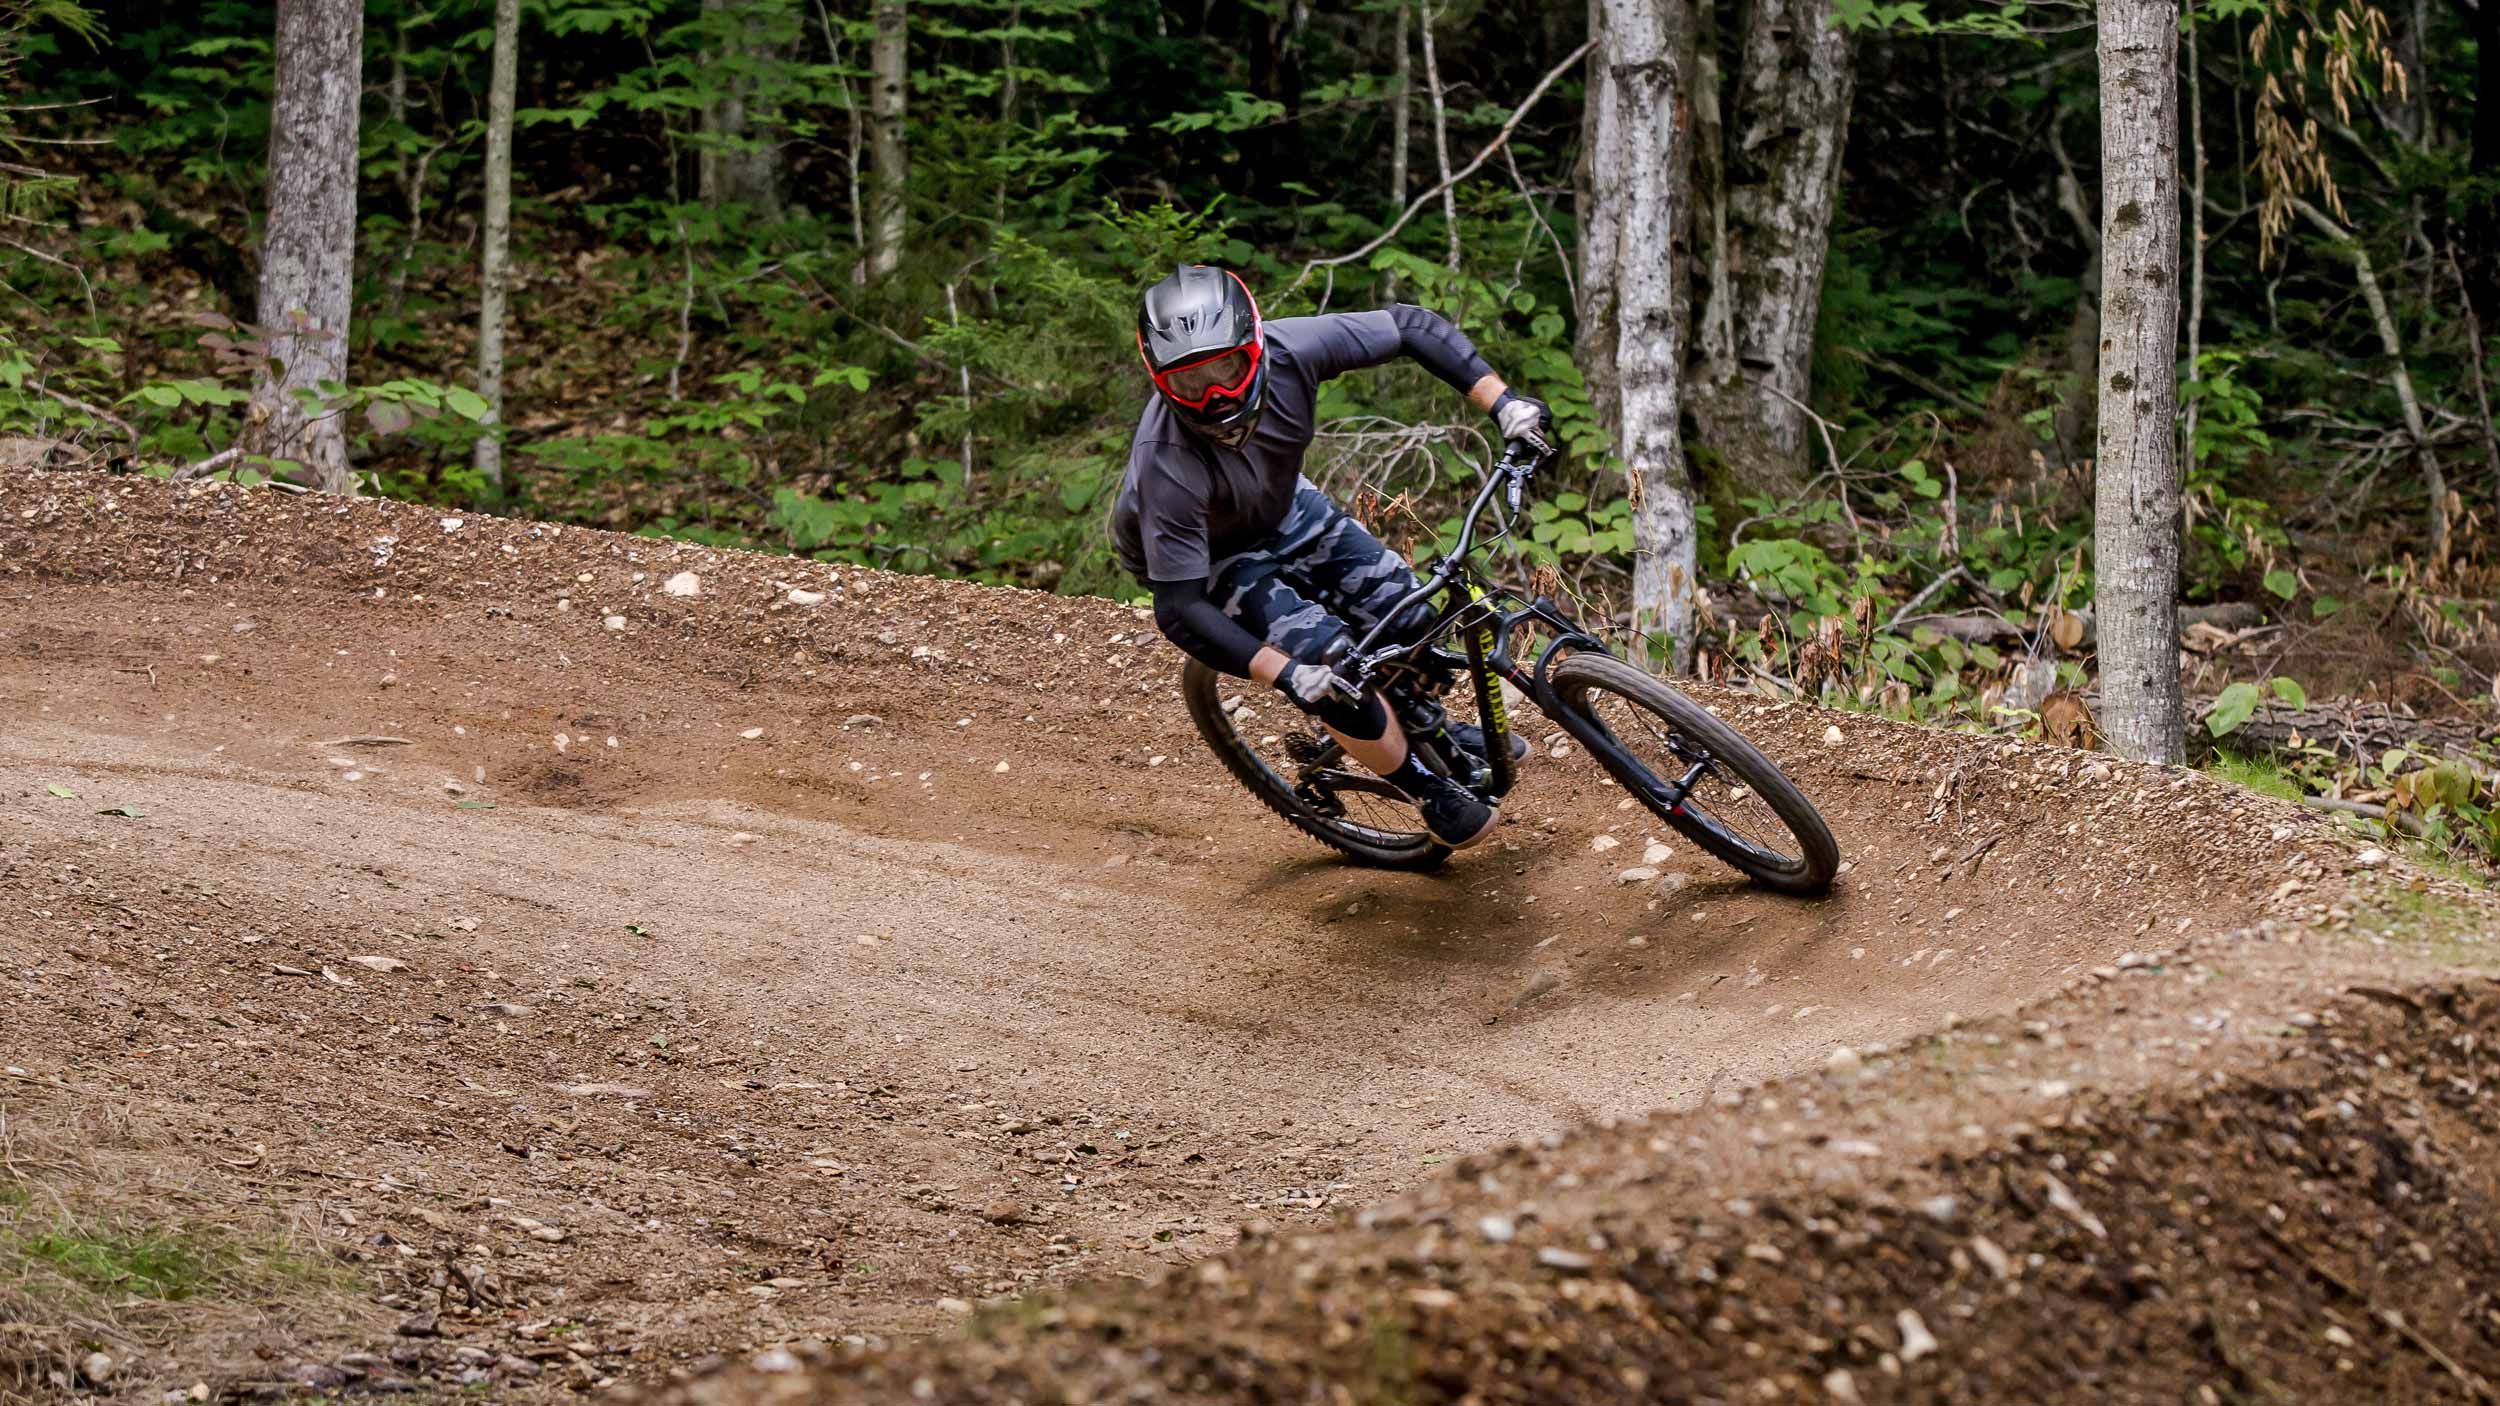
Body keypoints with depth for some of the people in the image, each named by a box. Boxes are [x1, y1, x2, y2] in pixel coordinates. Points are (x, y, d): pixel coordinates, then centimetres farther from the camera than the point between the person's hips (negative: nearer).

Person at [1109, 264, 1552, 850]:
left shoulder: (1287, 350, -33)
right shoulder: (1167, 468, -43)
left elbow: (1411, 326, -19)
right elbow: (1179, 608, -37)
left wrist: (1503, 402, -28)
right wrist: (1286, 675, -45)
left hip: (1280, 506, 5)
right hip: (1208, 556, -5)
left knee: (1406, 615, 0)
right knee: (1332, 662, -18)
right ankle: (1429, 790, 8)